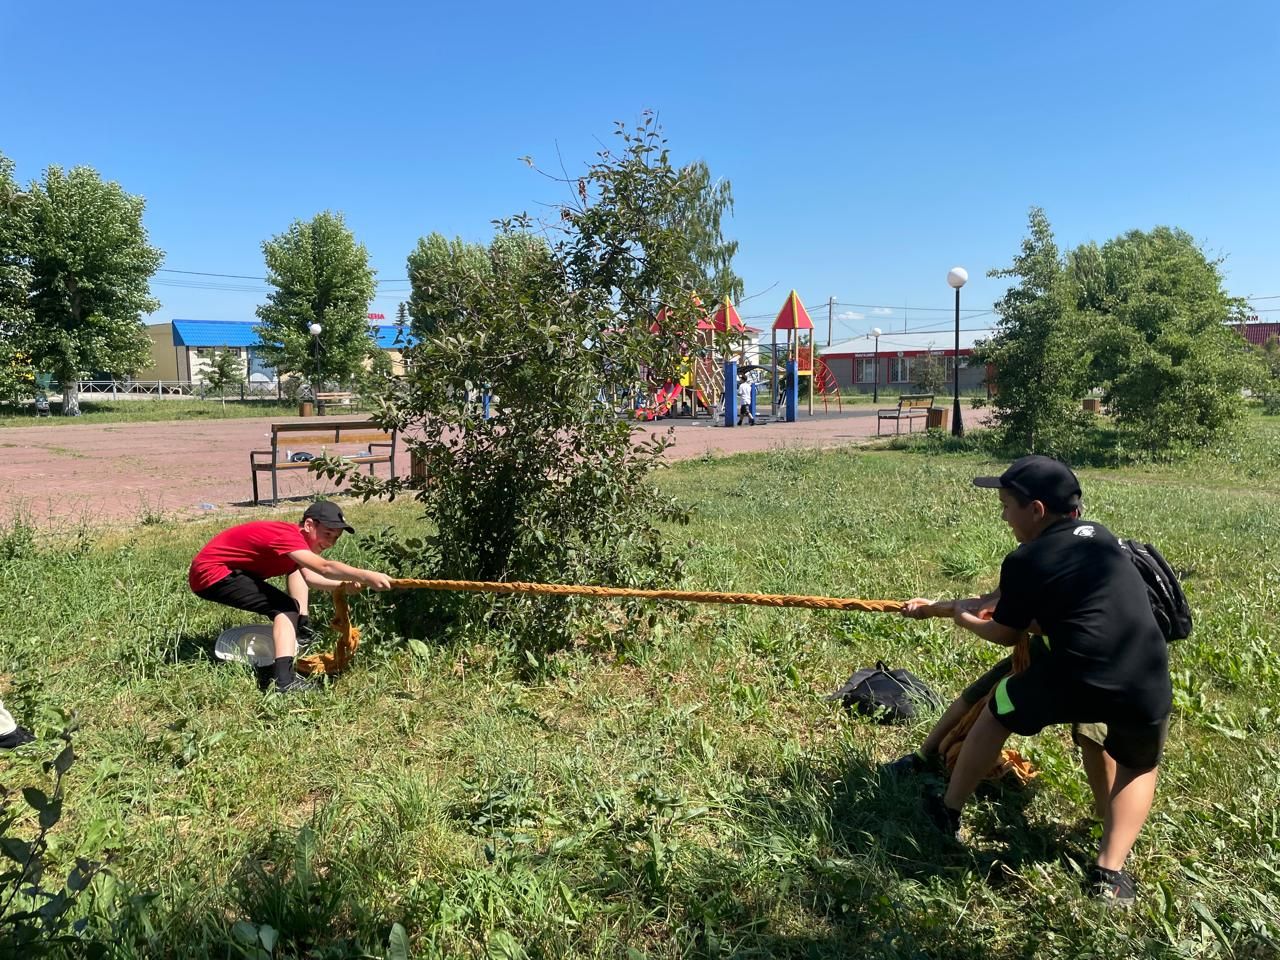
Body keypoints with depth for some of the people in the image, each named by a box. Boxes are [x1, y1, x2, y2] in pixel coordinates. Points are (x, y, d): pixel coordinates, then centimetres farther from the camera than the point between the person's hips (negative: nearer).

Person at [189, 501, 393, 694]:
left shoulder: (293, 536, 5)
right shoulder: (287, 536, -26)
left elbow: (310, 577, -2)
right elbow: (325, 569, -41)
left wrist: (343, 585, -17)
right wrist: (365, 576, -50)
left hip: (228, 569, 10)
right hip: (210, 573, -10)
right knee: (287, 608, -18)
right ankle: (283, 680, -30)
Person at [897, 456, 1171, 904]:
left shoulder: (1024, 561, 1)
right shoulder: (1100, 536, 19)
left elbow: (1006, 635, 14)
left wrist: (960, 615, 36)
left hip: (1077, 679, -4)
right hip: (1148, 689, 5)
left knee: (998, 708, 24)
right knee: (1137, 767, 34)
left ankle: (948, 811, 38)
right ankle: (1110, 870, 18)